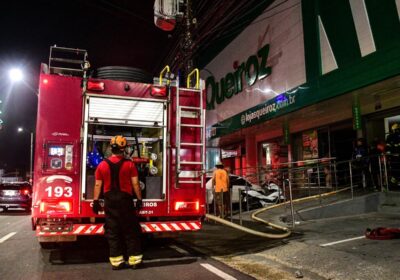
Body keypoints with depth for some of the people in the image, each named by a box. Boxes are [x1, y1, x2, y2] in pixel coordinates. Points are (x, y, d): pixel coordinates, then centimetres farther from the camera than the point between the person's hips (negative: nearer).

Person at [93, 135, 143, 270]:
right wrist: (139, 199, 0)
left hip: (109, 201, 2)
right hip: (125, 199, -2)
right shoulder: (129, 164, -7)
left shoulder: (102, 164, 0)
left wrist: (95, 200, 9)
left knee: (112, 231, 9)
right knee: (131, 230, 7)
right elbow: (135, 184, -8)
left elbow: (98, 185, 1)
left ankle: (116, 260, 13)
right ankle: (134, 259, 12)